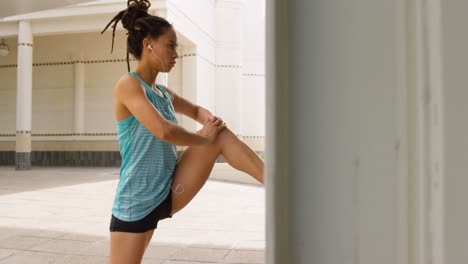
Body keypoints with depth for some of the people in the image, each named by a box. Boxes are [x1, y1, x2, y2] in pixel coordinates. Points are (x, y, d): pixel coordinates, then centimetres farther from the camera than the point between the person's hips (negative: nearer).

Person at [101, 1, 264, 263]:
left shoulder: (164, 93, 9)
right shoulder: (128, 85, -14)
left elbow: (196, 110, 28)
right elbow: (164, 131, -30)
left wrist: (210, 120, 2)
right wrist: (204, 139, -11)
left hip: (171, 191, 7)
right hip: (136, 203, -6)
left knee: (221, 134, -7)